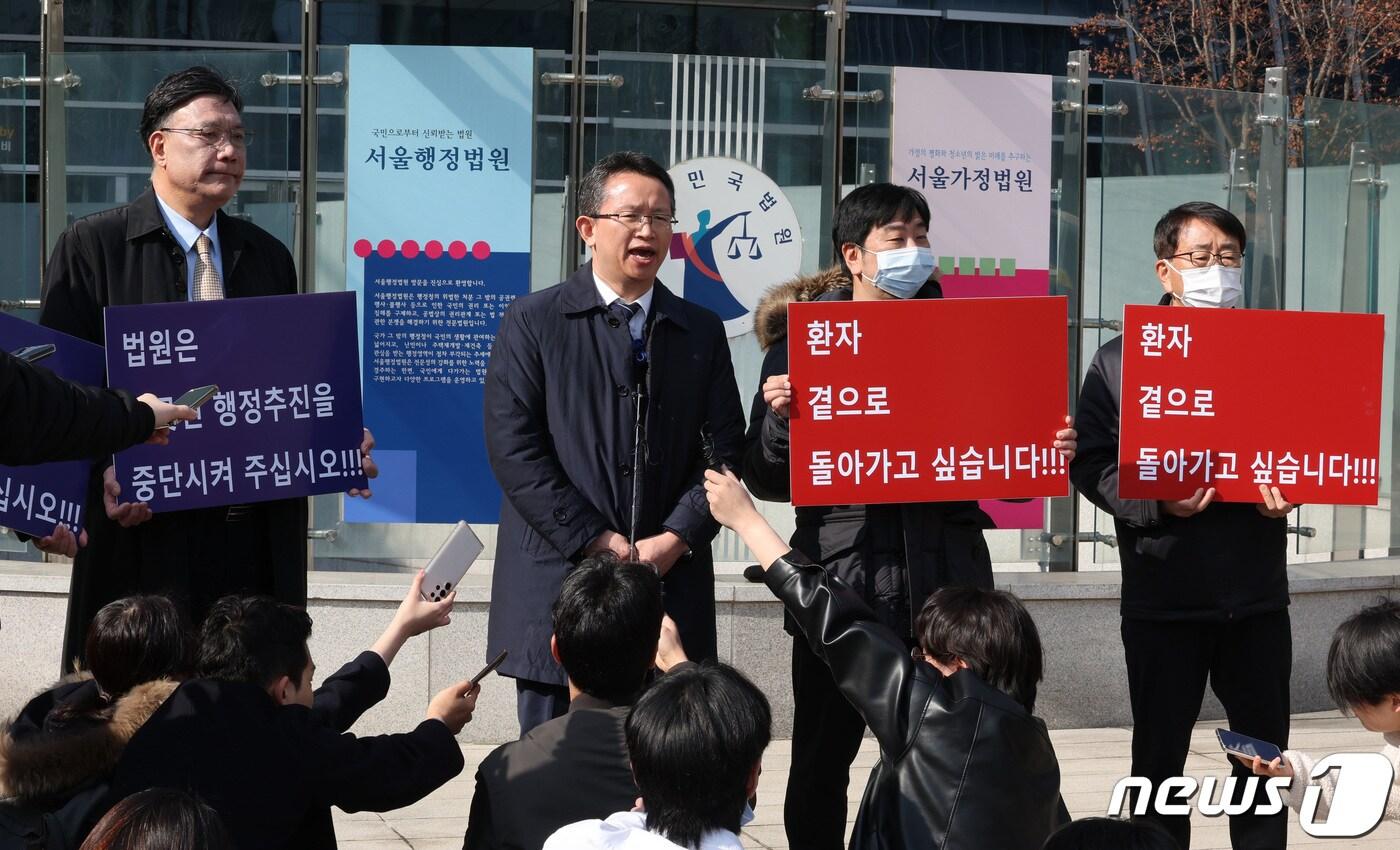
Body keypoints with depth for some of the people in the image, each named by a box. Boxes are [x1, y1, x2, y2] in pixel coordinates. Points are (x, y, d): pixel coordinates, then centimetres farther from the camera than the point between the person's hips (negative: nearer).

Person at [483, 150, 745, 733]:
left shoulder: (702, 332, 13)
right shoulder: (534, 322, 3)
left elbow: (724, 448, 7)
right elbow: (513, 446, -6)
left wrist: (674, 539, -8)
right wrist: (595, 543, -12)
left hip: (673, 584, 3)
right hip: (559, 588, -2)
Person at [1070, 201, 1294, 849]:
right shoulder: (1122, 359, 1)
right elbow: (1092, 464, -5)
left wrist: (1290, 489, -13)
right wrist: (1157, 503, -21)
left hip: (1257, 588, 2)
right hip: (1163, 592, -2)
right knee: (1160, 753, 7)